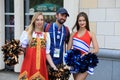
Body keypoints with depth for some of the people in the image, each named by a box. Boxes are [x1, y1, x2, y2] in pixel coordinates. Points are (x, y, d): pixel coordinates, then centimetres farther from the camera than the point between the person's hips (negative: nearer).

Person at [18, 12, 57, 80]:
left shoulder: (46, 35, 11)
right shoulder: (26, 33, 5)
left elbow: (47, 53, 11)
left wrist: (53, 66, 4)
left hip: (41, 65, 2)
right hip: (29, 64, -2)